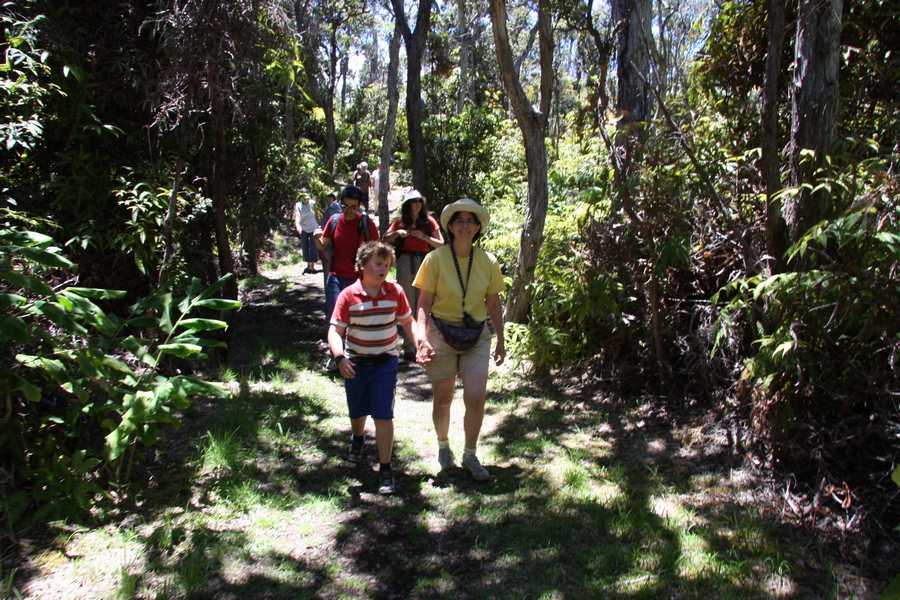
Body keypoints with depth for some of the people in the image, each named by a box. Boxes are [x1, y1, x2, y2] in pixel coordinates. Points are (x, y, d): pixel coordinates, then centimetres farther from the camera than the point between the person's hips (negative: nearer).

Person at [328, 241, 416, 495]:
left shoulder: (395, 292, -7)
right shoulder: (348, 296, -14)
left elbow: (408, 322, 5)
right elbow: (335, 331, -14)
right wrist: (339, 357, -29)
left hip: (386, 361, 0)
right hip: (355, 362, 0)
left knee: (383, 415, -5)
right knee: (357, 411, 20)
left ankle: (385, 469, 5)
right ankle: (357, 438, 55)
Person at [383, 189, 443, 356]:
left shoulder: (429, 221, 6)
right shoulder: (400, 221, 8)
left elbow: (441, 244, 3)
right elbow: (385, 239, 7)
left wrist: (424, 236, -10)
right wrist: (397, 233, -9)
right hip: (405, 262, 0)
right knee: (407, 304, 1)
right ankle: (409, 345, 5)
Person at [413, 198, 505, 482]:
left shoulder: (488, 262, -3)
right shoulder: (435, 259, -11)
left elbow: (493, 304, 7)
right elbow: (424, 304, -9)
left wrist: (501, 341, 10)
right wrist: (422, 336, -21)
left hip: (477, 336, 2)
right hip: (442, 334, -2)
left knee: (476, 398, -5)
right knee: (443, 399, 11)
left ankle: (470, 456, 18)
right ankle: (443, 446, 39)